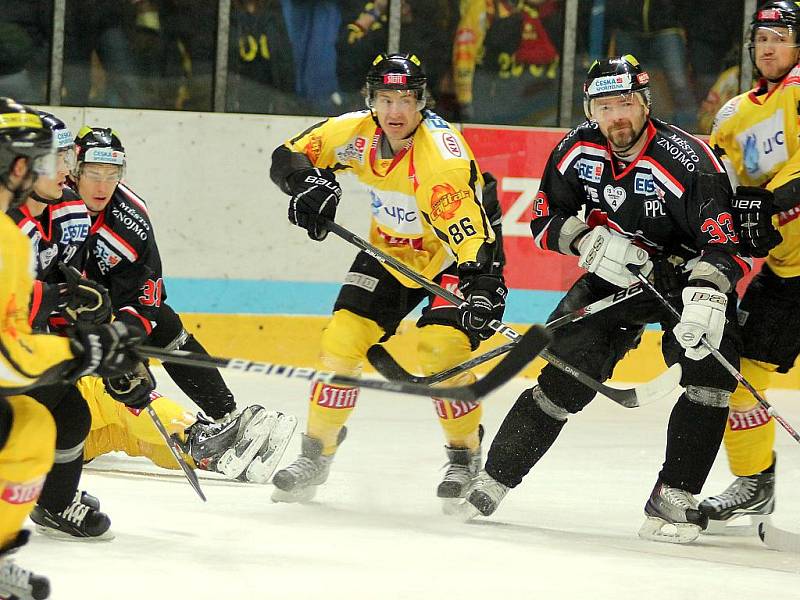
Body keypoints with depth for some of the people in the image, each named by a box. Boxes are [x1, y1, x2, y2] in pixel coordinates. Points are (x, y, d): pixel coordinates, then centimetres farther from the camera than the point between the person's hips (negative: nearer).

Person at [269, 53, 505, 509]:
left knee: (441, 348, -22)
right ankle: (316, 454, 9)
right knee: (343, 338, -5)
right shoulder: (357, 132, -14)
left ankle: (466, 456, 1)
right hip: (390, 250, 6)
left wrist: (481, 282, -54)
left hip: (450, 255, -5)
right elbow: (288, 157, -7)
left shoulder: (442, 151, -32)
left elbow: (466, 224, -40)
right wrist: (309, 183, -30)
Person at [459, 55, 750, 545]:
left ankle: (674, 498, -21)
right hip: (614, 273, 3)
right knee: (570, 367, -7)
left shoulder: (685, 160, -27)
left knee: (712, 368, -25)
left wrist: (705, 298, -52)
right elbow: (545, 219, -1)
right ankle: (495, 478, 7)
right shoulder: (578, 151, -11)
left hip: (685, 275, -3)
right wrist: (590, 241, -21)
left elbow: (722, 242, -34)